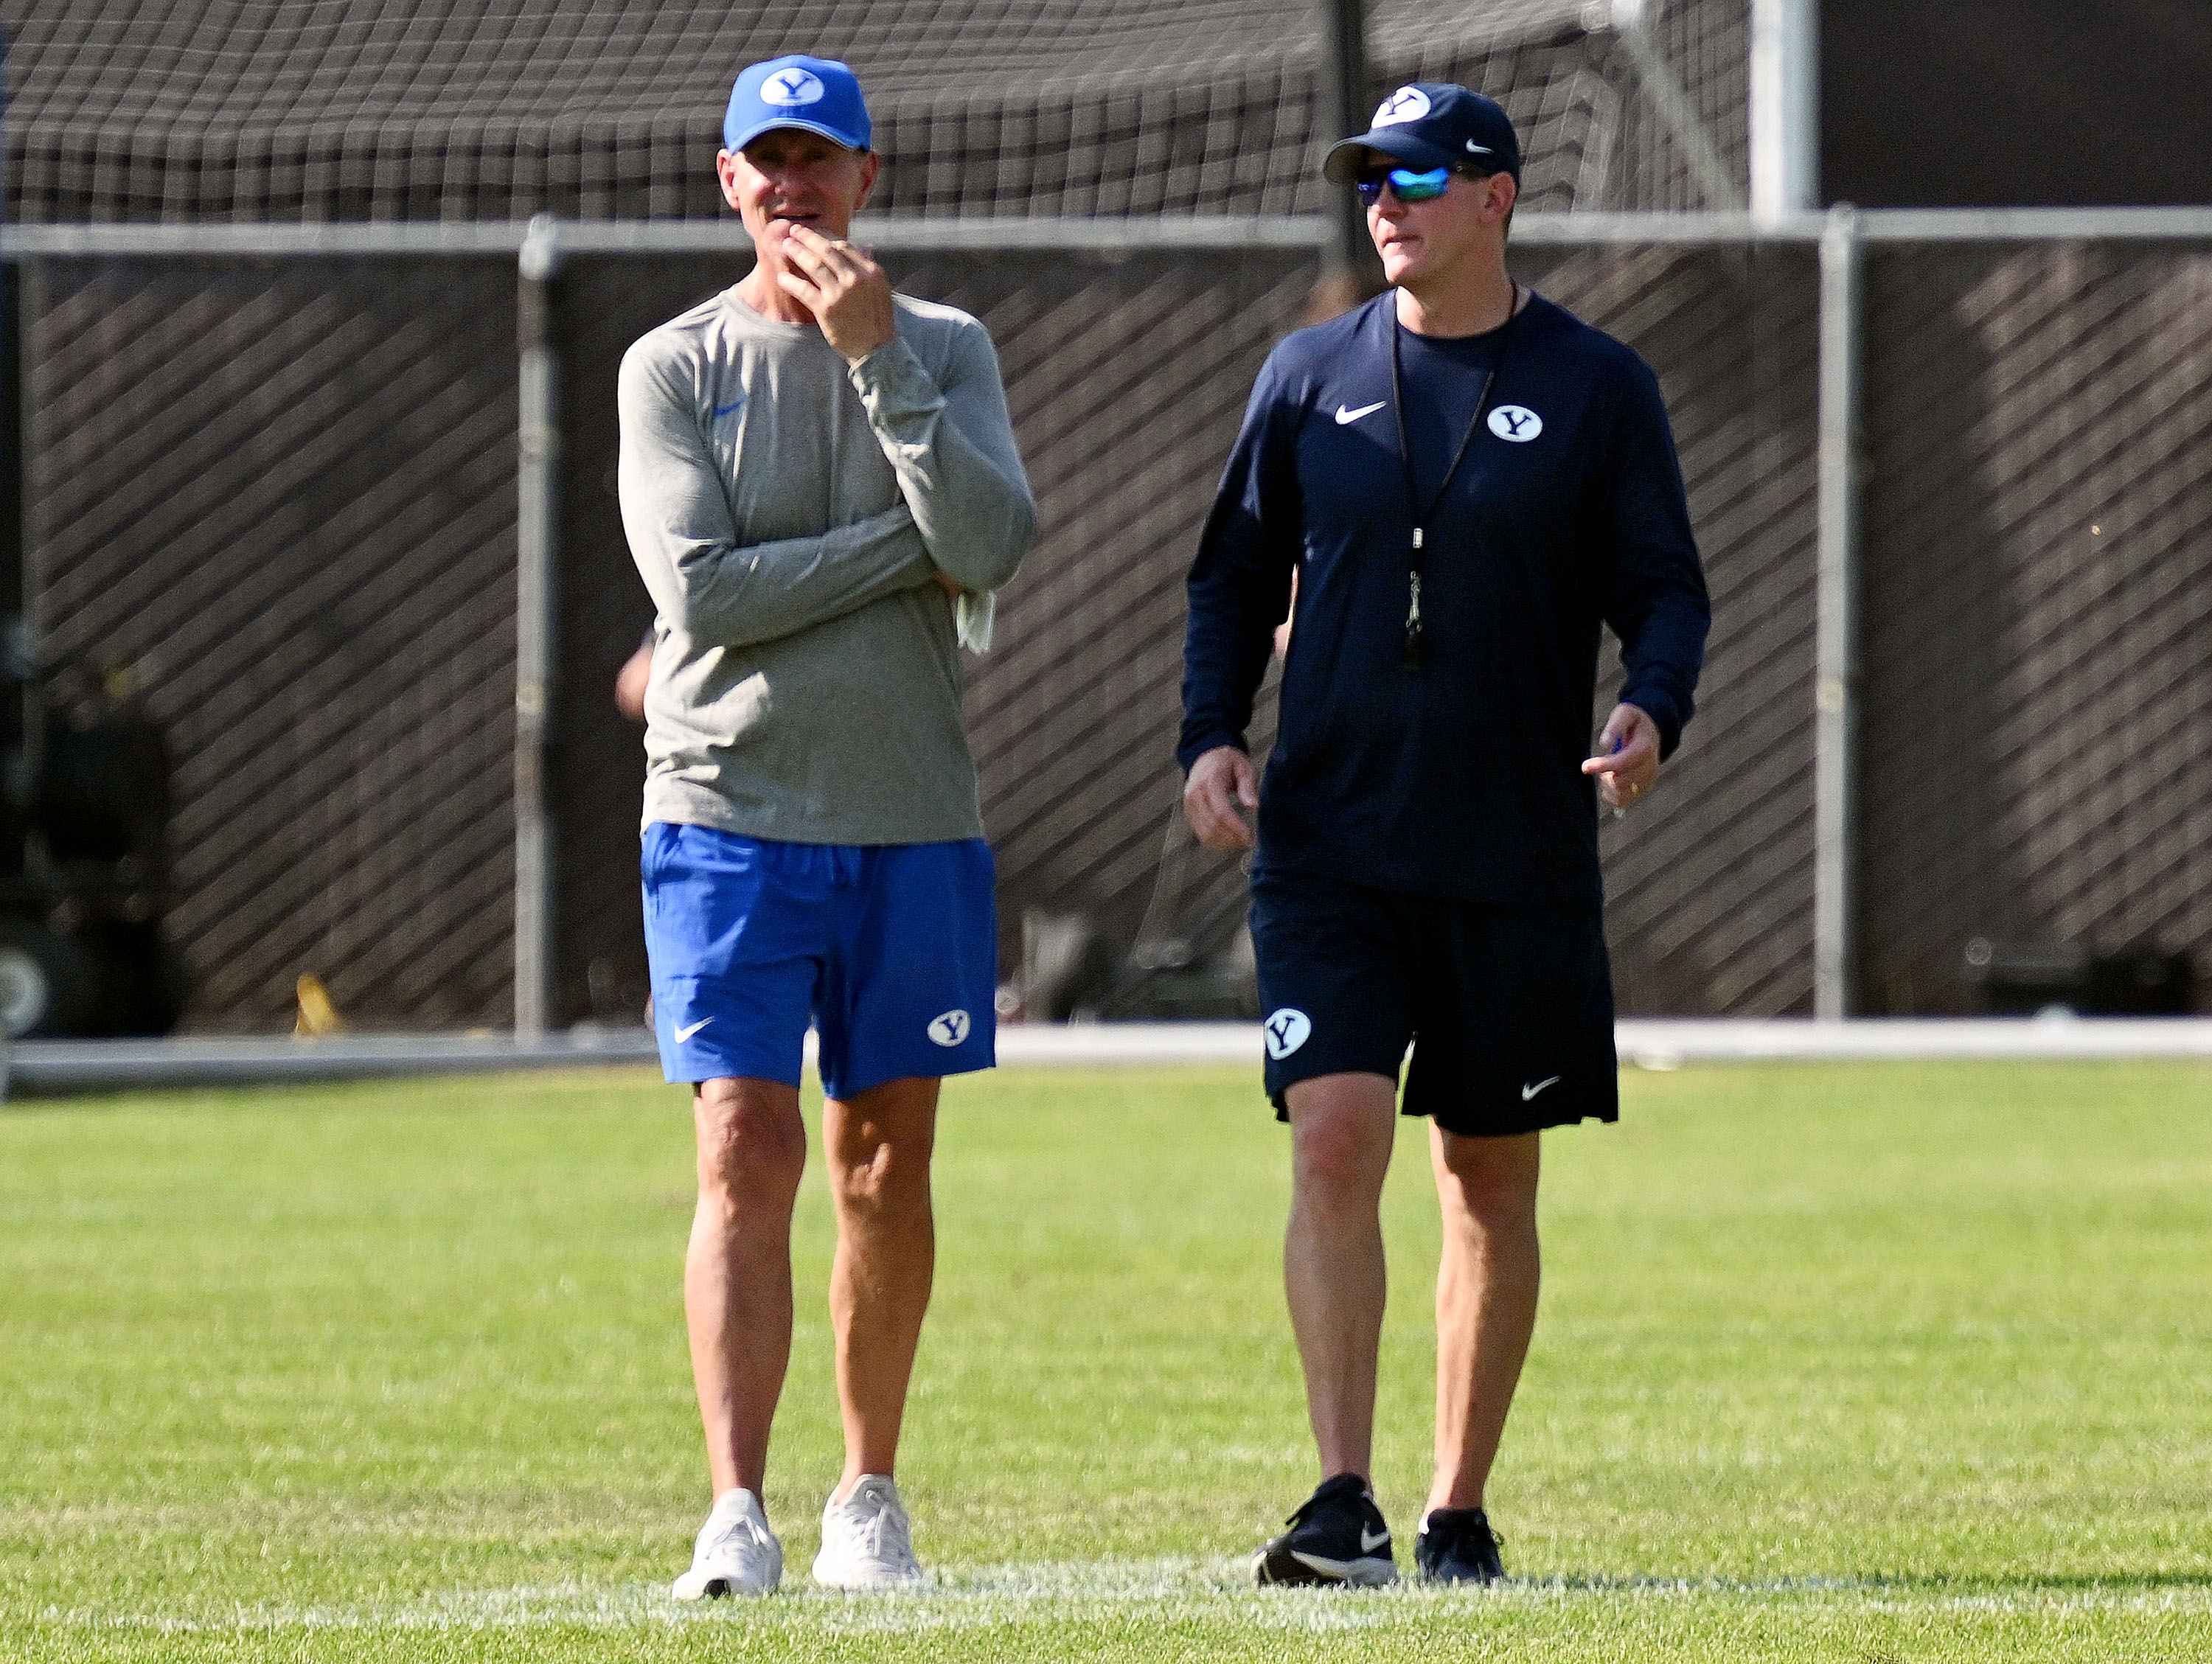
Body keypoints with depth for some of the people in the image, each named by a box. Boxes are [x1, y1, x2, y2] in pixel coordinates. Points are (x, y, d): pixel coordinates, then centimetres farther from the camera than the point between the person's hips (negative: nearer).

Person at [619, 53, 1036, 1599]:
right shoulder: (675, 367, 2)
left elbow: (991, 543, -11)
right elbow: (703, 593, -11)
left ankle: (870, 1493, 20)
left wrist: (879, 360, -15)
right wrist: (915, 542, -10)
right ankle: (738, 1514, -16)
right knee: (748, 1157, -11)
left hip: (913, 824, 2)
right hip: (731, 818, -2)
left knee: (886, 1166, 8)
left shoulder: (945, 353, 7)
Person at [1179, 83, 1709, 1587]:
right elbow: (1238, 575, 14)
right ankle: (1344, 1503, -15)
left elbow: (1664, 589, 1)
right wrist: (1211, 733, -1)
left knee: (1491, 1178, 6)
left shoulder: (1596, 387, 1)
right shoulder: (1312, 377, 8)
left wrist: (1652, 713, -19)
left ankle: (1460, 1512, 16)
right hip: (1329, 844, 1)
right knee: (1334, 1140, -13)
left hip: (1519, 857, -1)